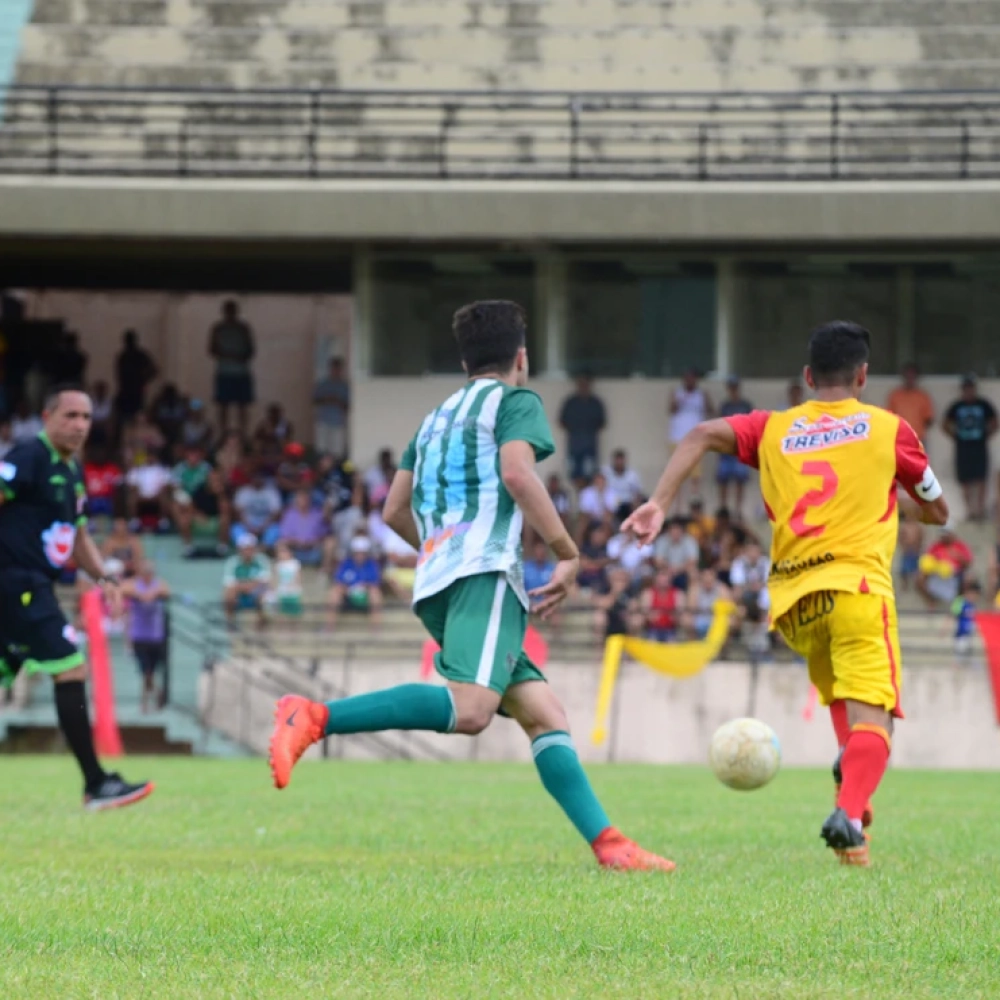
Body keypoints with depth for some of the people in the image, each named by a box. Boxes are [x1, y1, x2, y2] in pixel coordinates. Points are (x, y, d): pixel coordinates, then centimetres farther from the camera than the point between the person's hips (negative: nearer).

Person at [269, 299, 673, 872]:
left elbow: (395, 512, 28)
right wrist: (569, 555, -6)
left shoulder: (437, 417, 29)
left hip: (436, 584, 9)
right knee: (470, 708, -28)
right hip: (486, 571, -9)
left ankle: (608, 845, -5)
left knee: (545, 715, 5)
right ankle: (315, 719, -38)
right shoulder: (516, 401, 8)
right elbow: (517, 472, -11)